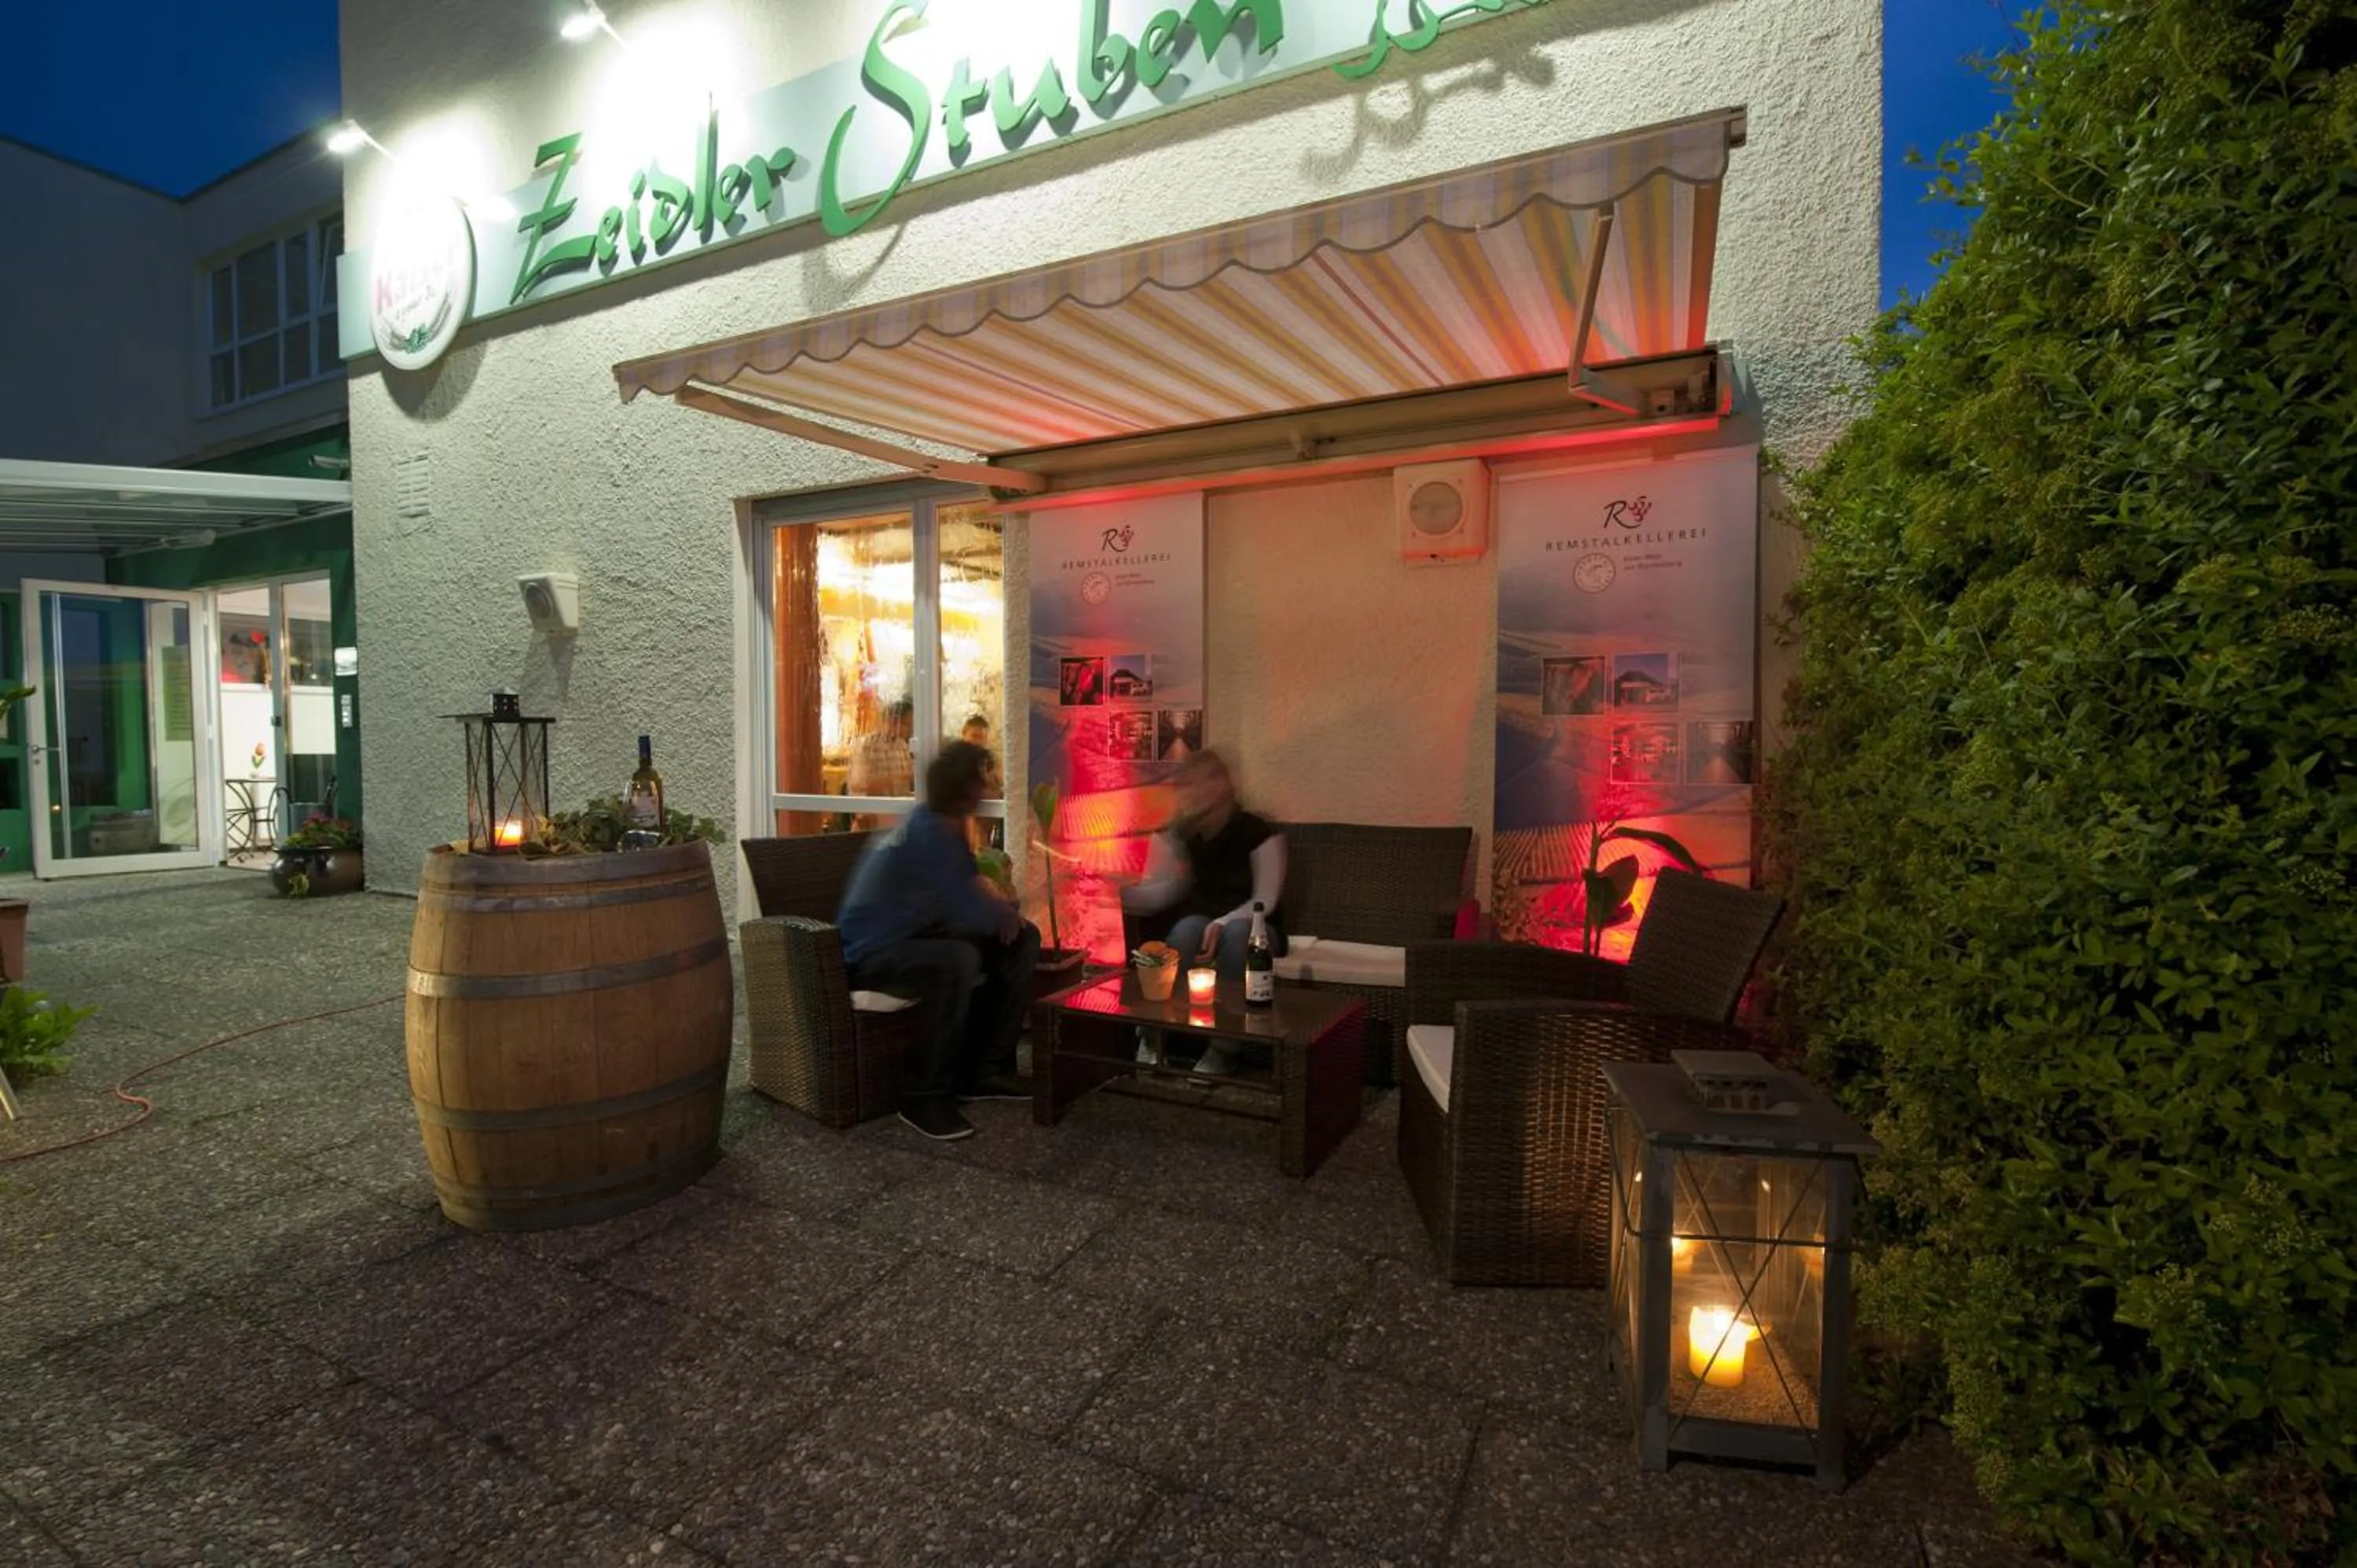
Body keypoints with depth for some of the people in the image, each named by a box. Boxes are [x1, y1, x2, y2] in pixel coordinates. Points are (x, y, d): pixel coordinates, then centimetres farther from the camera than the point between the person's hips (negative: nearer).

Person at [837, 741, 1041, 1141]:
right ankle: (923, 1096, -22)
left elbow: (972, 882, 17)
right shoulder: (927, 832, -25)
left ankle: (986, 1069, 9)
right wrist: (1006, 914, -7)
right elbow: (970, 910, -28)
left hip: (913, 934, 10)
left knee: (1024, 938, 5)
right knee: (958, 960, -39)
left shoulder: (944, 825, 5)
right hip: (872, 952, -10)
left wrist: (1004, 912, -2)